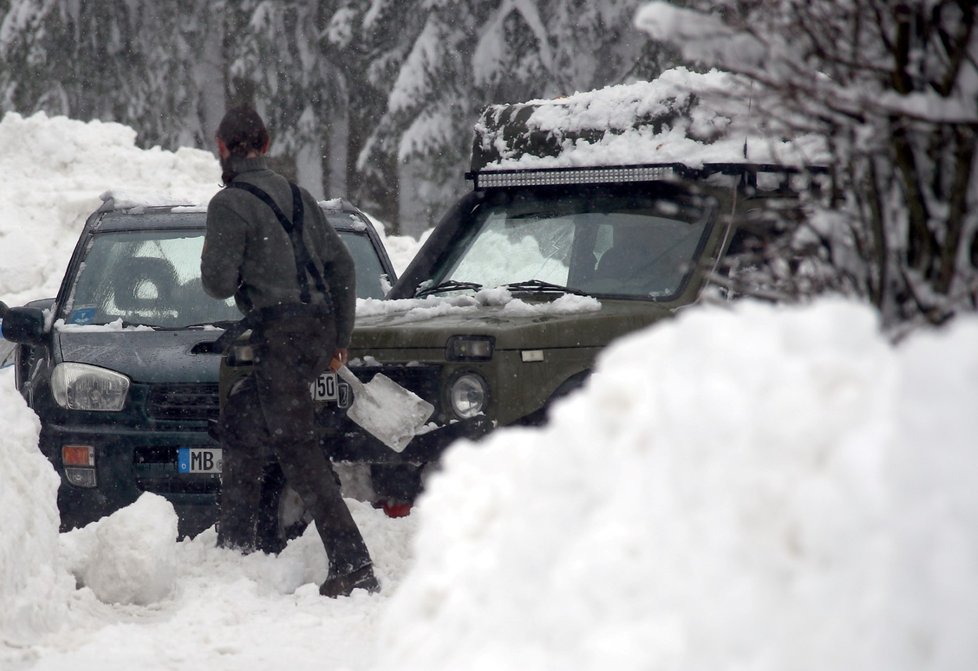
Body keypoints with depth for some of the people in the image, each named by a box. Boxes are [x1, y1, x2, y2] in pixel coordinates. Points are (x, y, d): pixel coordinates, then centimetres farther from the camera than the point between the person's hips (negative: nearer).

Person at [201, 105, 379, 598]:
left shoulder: (230, 204, -7)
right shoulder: (297, 197, 16)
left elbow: (220, 283, -11)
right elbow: (341, 265, 16)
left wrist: (210, 261, 12)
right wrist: (341, 337, 22)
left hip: (280, 333, -8)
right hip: (319, 328, 8)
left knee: (297, 449, -10)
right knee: (241, 415, 24)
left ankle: (353, 565, -19)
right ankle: (235, 540, 28)